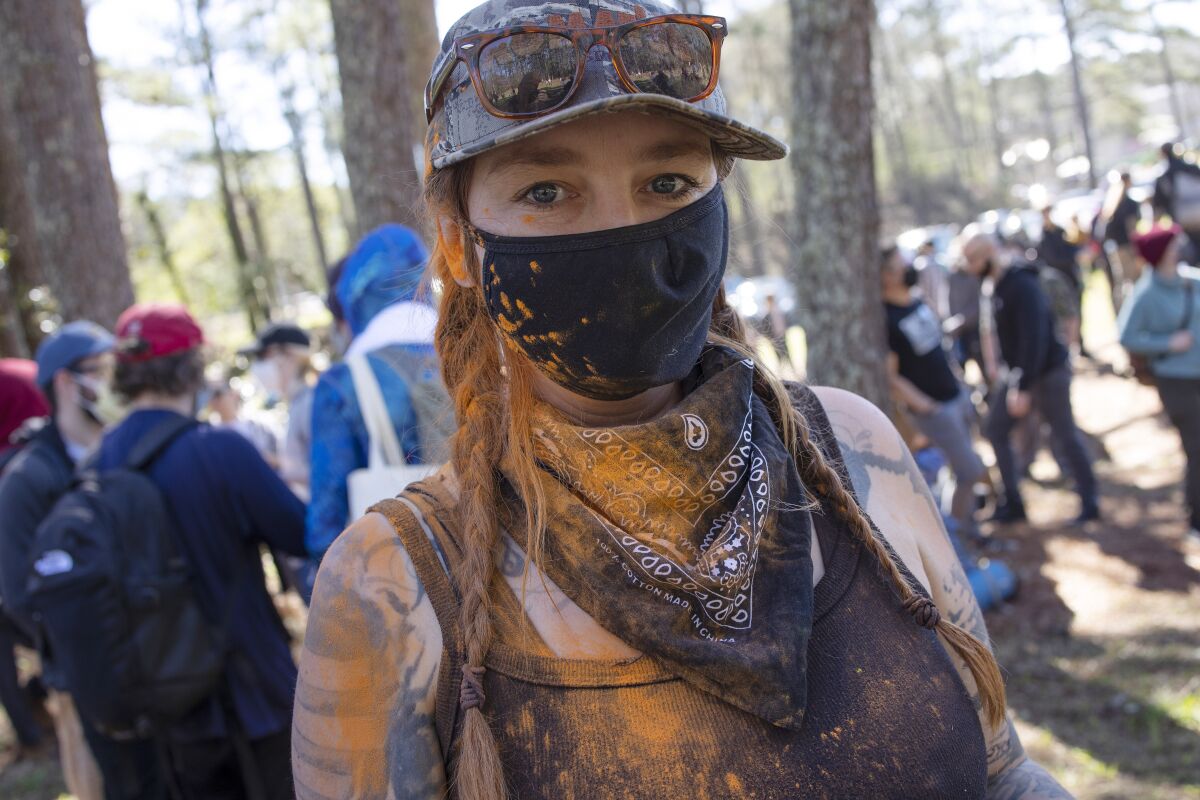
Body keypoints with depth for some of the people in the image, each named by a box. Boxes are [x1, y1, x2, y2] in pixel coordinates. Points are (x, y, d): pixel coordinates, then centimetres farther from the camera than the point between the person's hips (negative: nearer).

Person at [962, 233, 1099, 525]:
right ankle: (1012, 502, 14)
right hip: (1019, 372, 9)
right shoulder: (999, 284, 6)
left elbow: (1033, 338, -29)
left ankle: (1089, 503, 16)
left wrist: (1023, 389, -29)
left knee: (1065, 435, 2)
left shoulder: (1023, 286, -24)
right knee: (996, 428, 7)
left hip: (1048, 372, -9)